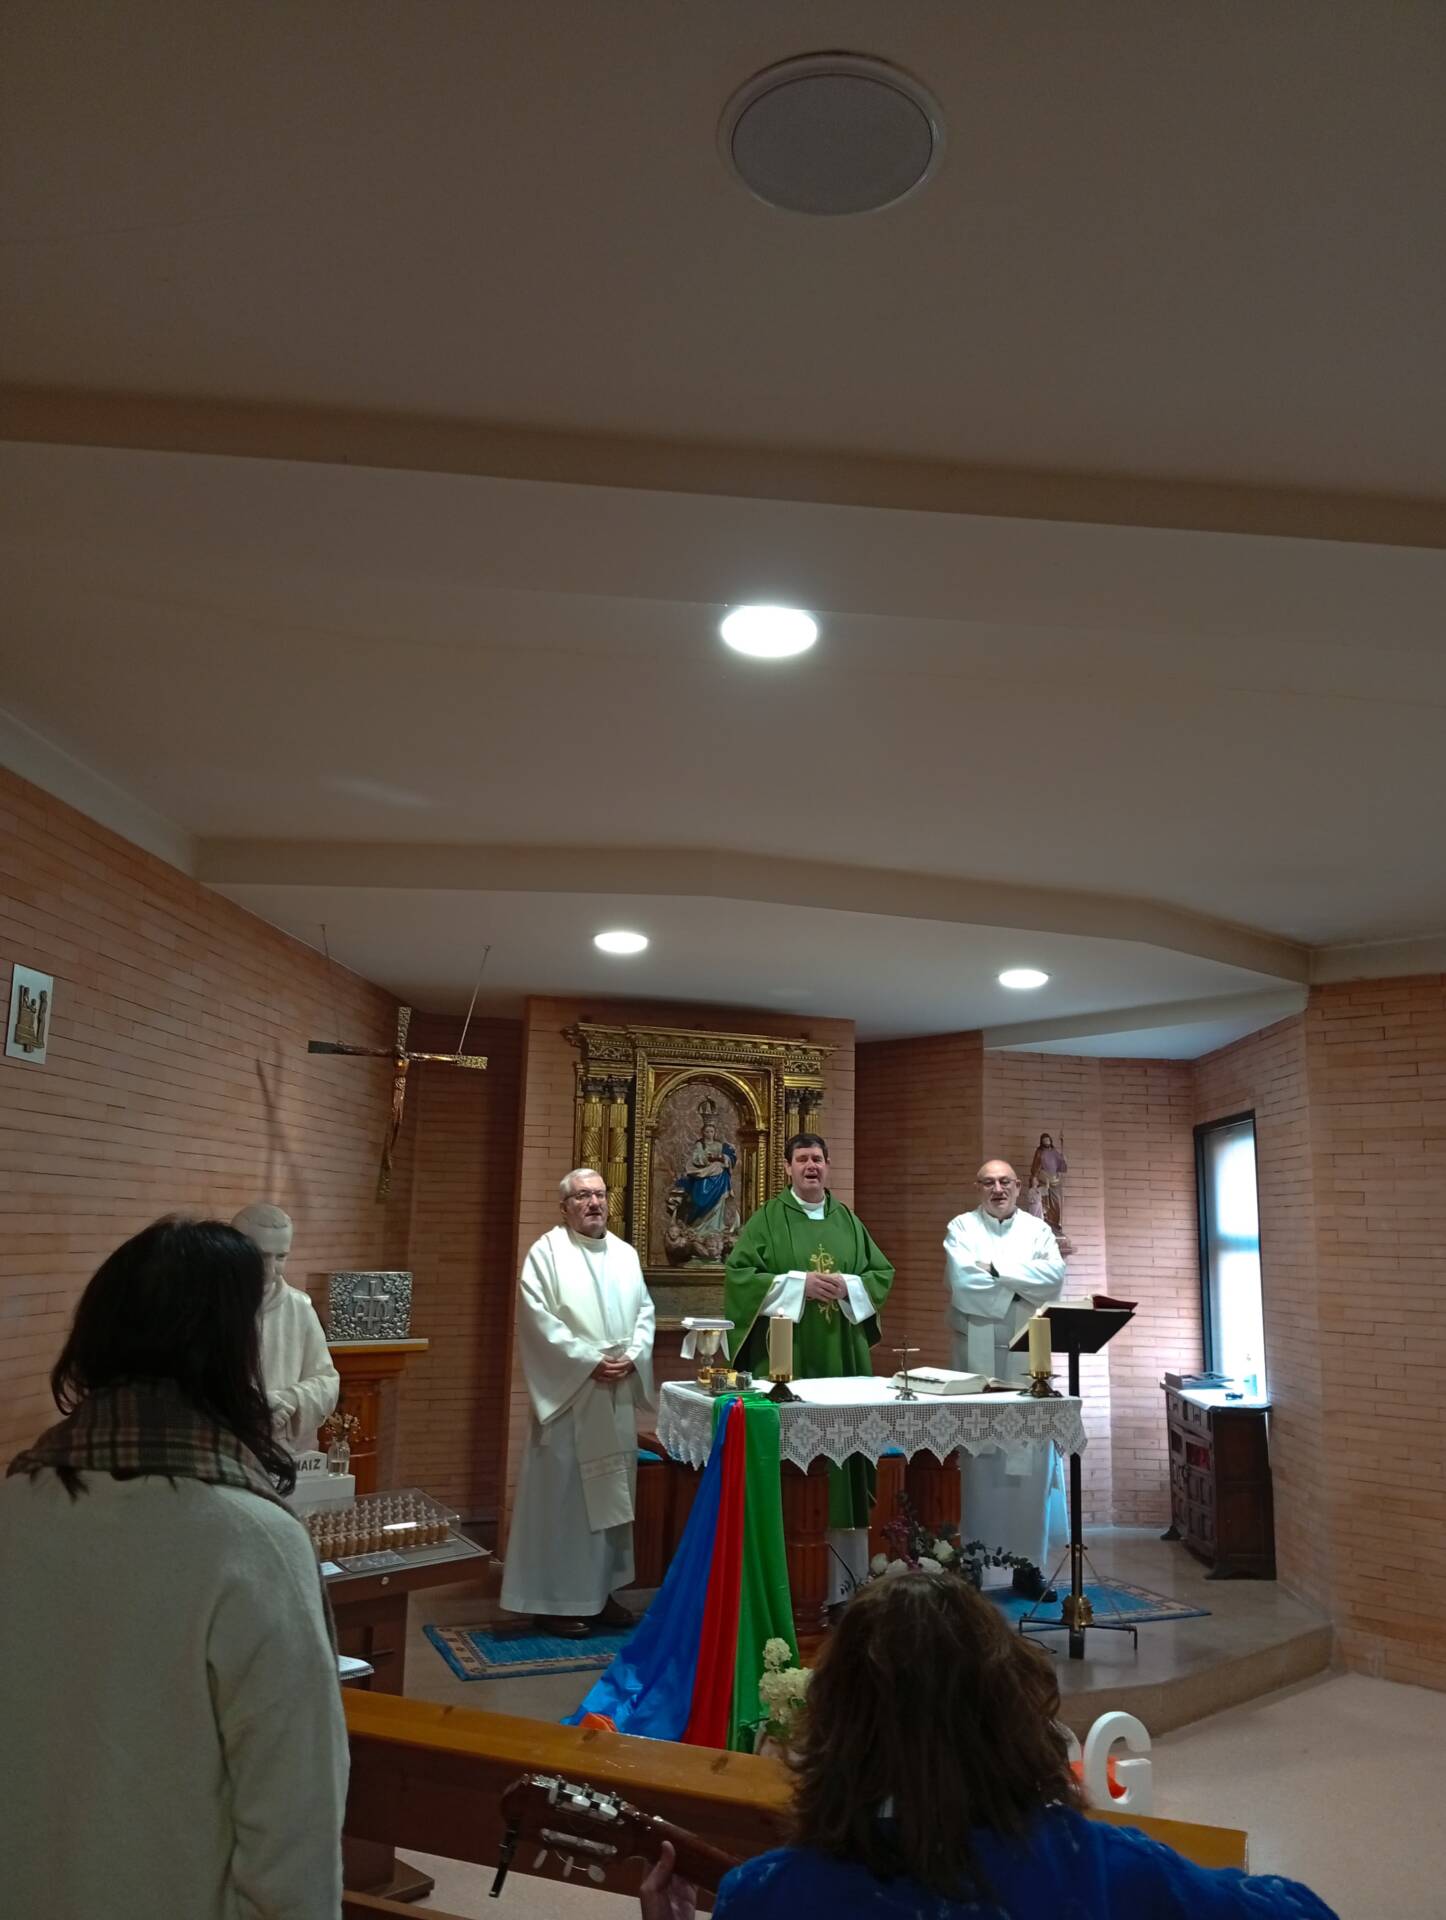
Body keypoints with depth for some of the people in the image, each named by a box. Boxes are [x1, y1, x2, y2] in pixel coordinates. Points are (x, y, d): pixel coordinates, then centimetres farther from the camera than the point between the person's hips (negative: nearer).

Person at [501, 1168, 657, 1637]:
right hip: (567, 1392, -6)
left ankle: (601, 1590, 23)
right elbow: (540, 1319, -14)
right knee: (563, 1494, 0)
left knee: (612, 1494, 11)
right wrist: (589, 1361, -18)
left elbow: (645, 1310, 10)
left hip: (618, 1394, 6)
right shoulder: (546, 1252, -6)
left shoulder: (625, 1254, 12)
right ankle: (556, 1598, 10)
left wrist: (632, 1356, -7)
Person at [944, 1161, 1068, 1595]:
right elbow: (963, 1282, -13)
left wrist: (997, 1267, -11)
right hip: (978, 1356, -2)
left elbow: (1055, 1277, -7)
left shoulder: (1038, 1229, 10)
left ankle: (1028, 1561, 9)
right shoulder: (961, 1228, 3)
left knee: (1032, 1459, 2)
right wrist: (1024, 1283, -8)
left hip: (1028, 1356, 2)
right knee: (978, 1457, -1)